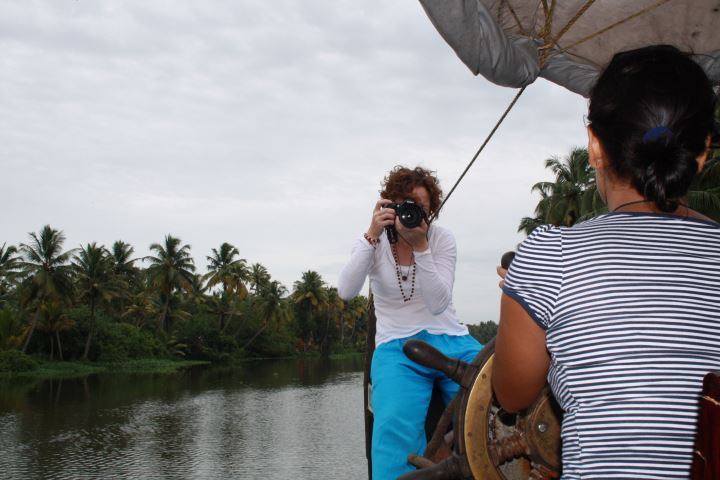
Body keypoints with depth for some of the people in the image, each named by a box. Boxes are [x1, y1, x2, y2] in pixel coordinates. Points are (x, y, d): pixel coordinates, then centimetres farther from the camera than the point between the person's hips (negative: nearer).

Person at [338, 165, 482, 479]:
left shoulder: (441, 239, 1)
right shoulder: (373, 242, 2)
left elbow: (438, 304, -11)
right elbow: (346, 292, -15)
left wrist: (420, 246, -21)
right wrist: (373, 235, -22)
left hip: (450, 342, 1)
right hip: (397, 348, -1)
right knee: (394, 432, -31)